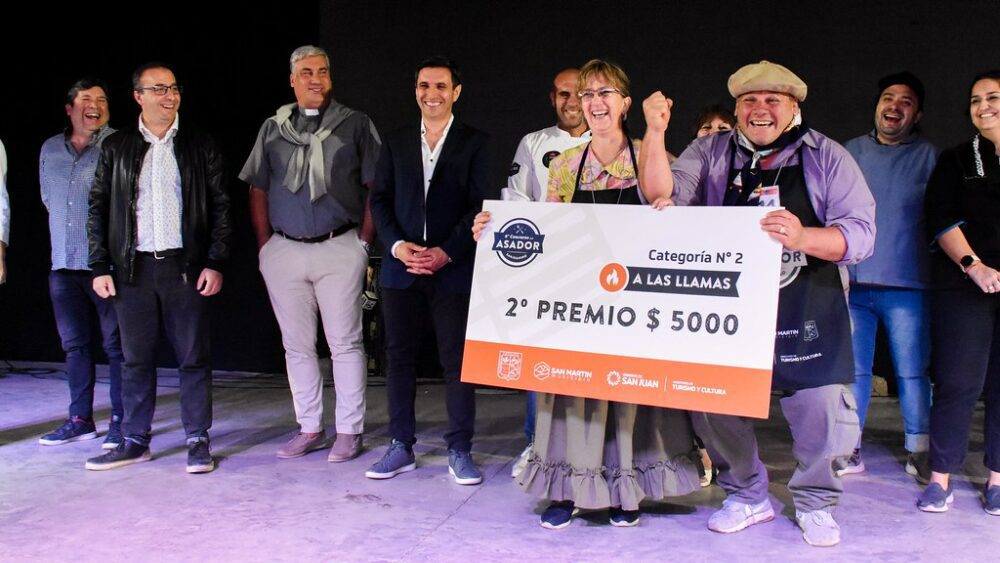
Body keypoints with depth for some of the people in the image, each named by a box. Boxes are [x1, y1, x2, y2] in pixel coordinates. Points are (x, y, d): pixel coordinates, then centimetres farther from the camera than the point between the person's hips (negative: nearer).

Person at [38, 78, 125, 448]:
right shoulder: (50, 149, 14)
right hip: (64, 264, 6)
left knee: (115, 344, -1)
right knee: (74, 344, 12)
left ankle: (121, 421, 6)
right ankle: (80, 419, 22)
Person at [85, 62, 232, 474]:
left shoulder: (200, 146, 7)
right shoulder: (116, 147, 10)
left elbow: (220, 208, 4)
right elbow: (98, 209, 10)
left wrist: (214, 263, -4)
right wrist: (100, 267, 3)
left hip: (185, 266, -1)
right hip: (132, 269, 2)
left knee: (194, 358, 1)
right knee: (136, 359, 8)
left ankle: (198, 441, 10)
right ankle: (135, 441, 19)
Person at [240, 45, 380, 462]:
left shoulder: (355, 125, 4)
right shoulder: (272, 128, 12)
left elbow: (375, 188, 2)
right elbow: (257, 191, 14)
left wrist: (363, 241, -4)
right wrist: (264, 244, 6)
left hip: (340, 249, -3)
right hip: (283, 252, 3)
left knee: (345, 343, 0)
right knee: (297, 346, 9)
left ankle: (349, 431, 9)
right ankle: (309, 429, 21)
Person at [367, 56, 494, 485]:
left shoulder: (476, 143, 4)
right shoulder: (396, 143, 14)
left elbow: (481, 206, -3)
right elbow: (380, 199, 10)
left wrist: (447, 252, -14)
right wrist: (396, 244, -7)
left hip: (453, 269, -3)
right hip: (401, 268, 4)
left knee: (457, 360, 0)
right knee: (399, 356, 7)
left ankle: (460, 451, 11)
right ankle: (401, 447, 18)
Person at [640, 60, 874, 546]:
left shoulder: (827, 157, 3)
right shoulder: (711, 153, 8)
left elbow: (860, 231, -7)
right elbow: (664, 196, -6)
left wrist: (802, 237, -27)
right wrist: (655, 133, -18)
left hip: (806, 312, -1)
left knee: (822, 409, -2)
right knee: (712, 403, 5)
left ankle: (815, 502, 26)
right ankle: (747, 497, 29)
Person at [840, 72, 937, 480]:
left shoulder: (929, 156, 7)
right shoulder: (850, 151, 14)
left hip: (906, 283, -2)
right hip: (852, 281, 2)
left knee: (912, 372, 2)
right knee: (852, 369, 4)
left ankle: (919, 453, 15)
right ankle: (849, 450, 13)